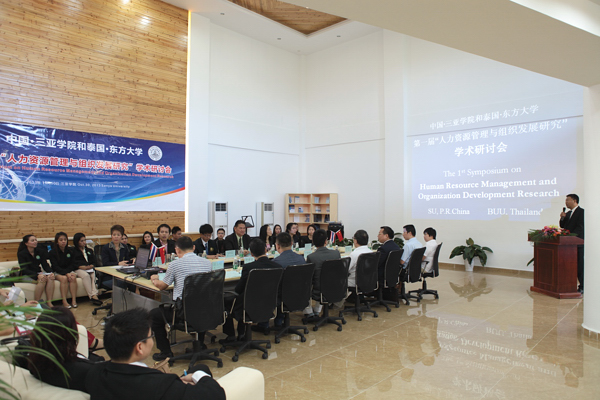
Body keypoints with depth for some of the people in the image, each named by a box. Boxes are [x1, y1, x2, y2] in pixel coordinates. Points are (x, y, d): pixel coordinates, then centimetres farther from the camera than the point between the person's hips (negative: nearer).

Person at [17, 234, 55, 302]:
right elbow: (25, 270, -15)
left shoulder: (40, 252, 10)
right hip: (26, 276, -4)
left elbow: (45, 265, 4)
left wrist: (51, 273, -19)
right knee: (42, 279, -35)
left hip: (38, 273, 4)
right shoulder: (21, 254, -5)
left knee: (50, 278, -29)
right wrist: (37, 276, -31)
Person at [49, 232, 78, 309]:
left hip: (69, 270, 3)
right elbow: (55, 267, -13)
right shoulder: (52, 252, -5)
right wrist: (66, 273, -27)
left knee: (73, 277, -30)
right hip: (57, 272, -3)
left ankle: (74, 300, -30)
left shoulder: (70, 251, 6)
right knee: (64, 278, -34)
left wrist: (68, 272, -15)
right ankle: (64, 301, -31)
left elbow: (72, 265, 7)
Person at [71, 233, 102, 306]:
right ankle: (92, 296, -42)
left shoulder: (89, 250, 29)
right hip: (79, 270, -3)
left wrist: (91, 266, -6)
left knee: (94, 275, -32)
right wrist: (82, 267, -16)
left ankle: (94, 295, -48)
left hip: (90, 269, 3)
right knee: (86, 275, -36)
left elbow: (94, 262, 17)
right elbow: (73, 264, 1)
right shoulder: (73, 251, 15)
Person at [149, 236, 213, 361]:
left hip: (184, 312, -4)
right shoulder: (207, 263, 4)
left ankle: (165, 352, 23)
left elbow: (162, 286, 7)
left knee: (154, 315, 19)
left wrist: (154, 280, 31)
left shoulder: (175, 264, -8)